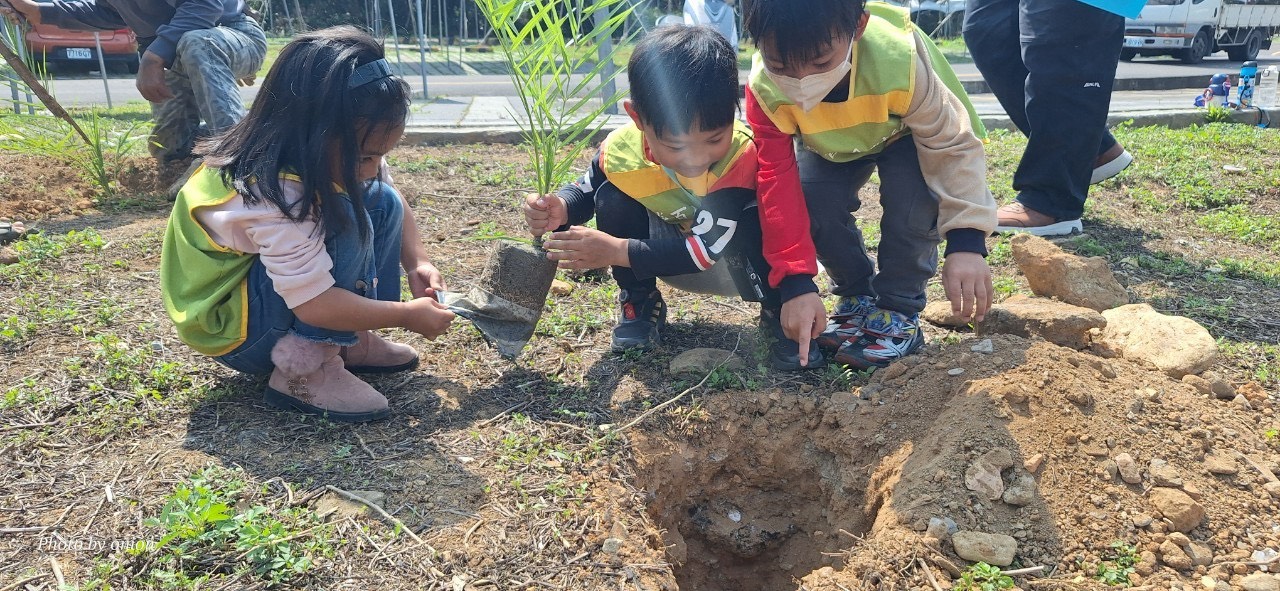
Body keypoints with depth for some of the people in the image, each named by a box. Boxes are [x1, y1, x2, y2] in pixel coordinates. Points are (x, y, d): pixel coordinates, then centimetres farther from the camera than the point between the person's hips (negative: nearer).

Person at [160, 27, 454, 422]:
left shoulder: (333, 155, -11)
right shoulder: (273, 197, -35)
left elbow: (394, 201, 5)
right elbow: (315, 303, -35)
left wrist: (416, 260, -10)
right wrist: (407, 315, -26)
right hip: (231, 325, -9)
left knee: (381, 201, -3)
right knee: (343, 219, -30)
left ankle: (349, 341, -2)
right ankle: (303, 367, -23)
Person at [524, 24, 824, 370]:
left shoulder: (743, 154, -35)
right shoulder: (620, 149, -23)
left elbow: (705, 247, -36)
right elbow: (584, 191, 0)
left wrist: (616, 251, -39)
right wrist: (561, 209, -25)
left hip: (736, 262, -3)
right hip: (670, 255, 4)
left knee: (752, 222, -36)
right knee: (611, 200, -20)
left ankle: (781, 315, -8)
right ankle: (639, 304, 2)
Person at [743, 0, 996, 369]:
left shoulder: (900, 62, -40)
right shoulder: (765, 90, -34)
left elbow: (954, 146, -32)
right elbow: (778, 182, -32)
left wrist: (966, 241, -43)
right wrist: (796, 283, -37)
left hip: (904, 137, -2)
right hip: (832, 149, 2)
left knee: (914, 188, -32)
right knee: (810, 200, -25)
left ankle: (899, 311, -12)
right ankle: (857, 295, 2)